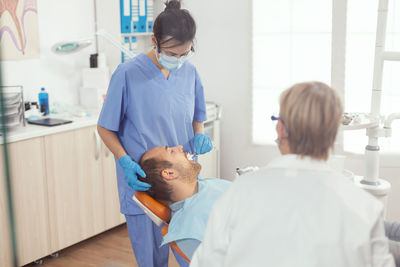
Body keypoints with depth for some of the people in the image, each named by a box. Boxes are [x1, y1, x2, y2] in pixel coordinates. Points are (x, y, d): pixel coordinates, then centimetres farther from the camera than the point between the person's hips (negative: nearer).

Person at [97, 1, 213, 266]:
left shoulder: (190, 72, 2)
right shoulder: (128, 74, -12)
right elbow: (105, 128, -5)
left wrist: (200, 135, -6)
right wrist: (126, 163, -20)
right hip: (142, 184, -4)